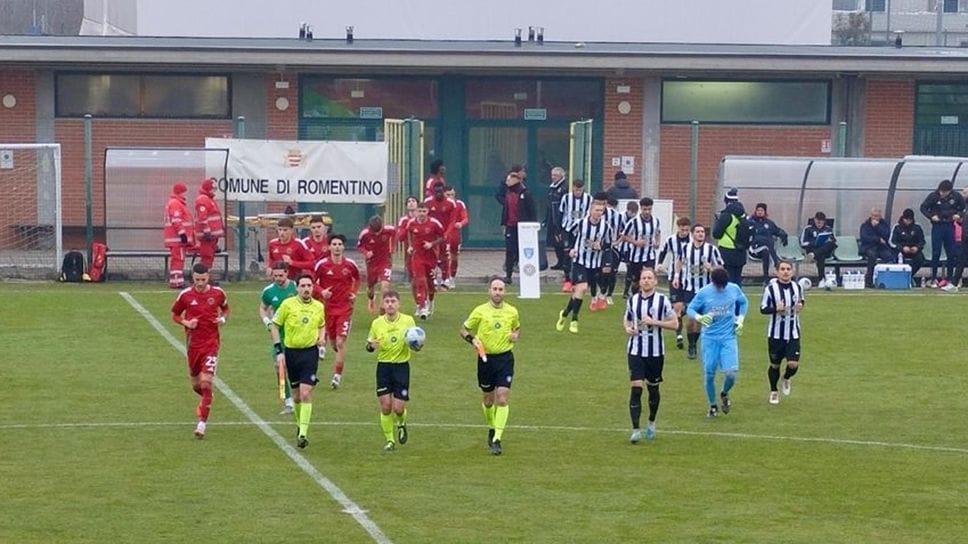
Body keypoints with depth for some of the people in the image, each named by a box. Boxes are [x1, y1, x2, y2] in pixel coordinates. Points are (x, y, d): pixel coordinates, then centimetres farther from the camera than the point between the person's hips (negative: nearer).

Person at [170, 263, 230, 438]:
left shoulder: (218, 293, -2)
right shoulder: (185, 295, -3)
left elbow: (225, 309, 17)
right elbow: (174, 314, 10)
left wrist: (223, 319, -5)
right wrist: (186, 323, -10)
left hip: (211, 343, -2)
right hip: (193, 344, 2)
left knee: (206, 382, -14)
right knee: (196, 385, 12)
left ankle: (202, 423, -13)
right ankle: (206, 400, 48)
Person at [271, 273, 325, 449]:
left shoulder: (319, 307, 2)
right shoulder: (287, 304, -5)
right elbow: (275, 326, 2)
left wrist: (322, 337, -1)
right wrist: (278, 350, -4)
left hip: (310, 351, 0)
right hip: (291, 351, 0)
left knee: (306, 393, -13)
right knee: (296, 395, 10)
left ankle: (303, 434, -14)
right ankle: (300, 425, 34)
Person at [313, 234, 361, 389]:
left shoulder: (350, 264, -4)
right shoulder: (322, 265, -8)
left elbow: (357, 279, 16)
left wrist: (354, 292, 1)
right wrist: (321, 291, -16)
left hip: (345, 308, -1)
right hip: (328, 308, 1)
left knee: (340, 342, -11)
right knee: (333, 342, 11)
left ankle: (337, 375, -4)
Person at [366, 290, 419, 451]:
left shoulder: (408, 321, -3)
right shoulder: (377, 323, 1)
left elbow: (417, 347, 3)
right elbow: (369, 345, 10)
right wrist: (371, 346, -14)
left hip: (401, 366, -1)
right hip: (383, 366, 1)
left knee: (398, 408, -6)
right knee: (385, 406, -4)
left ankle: (401, 424, 30)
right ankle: (390, 440, 11)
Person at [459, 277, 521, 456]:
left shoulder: (512, 312, 2)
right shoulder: (480, 311, -3)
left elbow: (517, 328, 21)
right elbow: (464, 330, 6)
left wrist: (516, 335, -2)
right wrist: (472, 339, -14)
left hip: (505, 358, 0)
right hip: (486, 358, 0)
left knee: (502, 398, -12)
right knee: (488, 399, 12)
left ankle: (497, 439, -10)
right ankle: (492, 428, 39)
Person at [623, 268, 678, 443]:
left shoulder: (663, 300, -3)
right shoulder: (632, 300, 5)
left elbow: (674, 323, -3)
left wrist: (654, 322, -16)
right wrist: (628, 328, -3)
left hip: (655, 352, -1)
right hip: (635, 351, 1)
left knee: (653, 388, 12)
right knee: (635, 388, -11)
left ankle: (651, 423, 35)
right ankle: (635, 430, -11)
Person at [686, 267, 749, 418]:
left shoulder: (734, 289, -2)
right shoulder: (704, 293, -9)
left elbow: (744, 302, 17)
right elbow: (690, 309, -2)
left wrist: (740, 320, 5)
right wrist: (700, 318, -23)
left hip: (728, 337, 1)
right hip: (710, 338, -1)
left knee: (731, 373, -11)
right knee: (709, 375, 0)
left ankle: (724, 394, 22)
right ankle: (713, 406, 21)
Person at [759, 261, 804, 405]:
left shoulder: (797, 287, 2)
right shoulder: (771, 288, -10)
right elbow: (763, 309, -7)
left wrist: (801, 304, -2)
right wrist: (776, 309, -25)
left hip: (793, 334, 2)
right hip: (776, 334, -2)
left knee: (793, 364, -9)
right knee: (775, 365, 9)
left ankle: (786, 379, 26)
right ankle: (774, 392, 32)